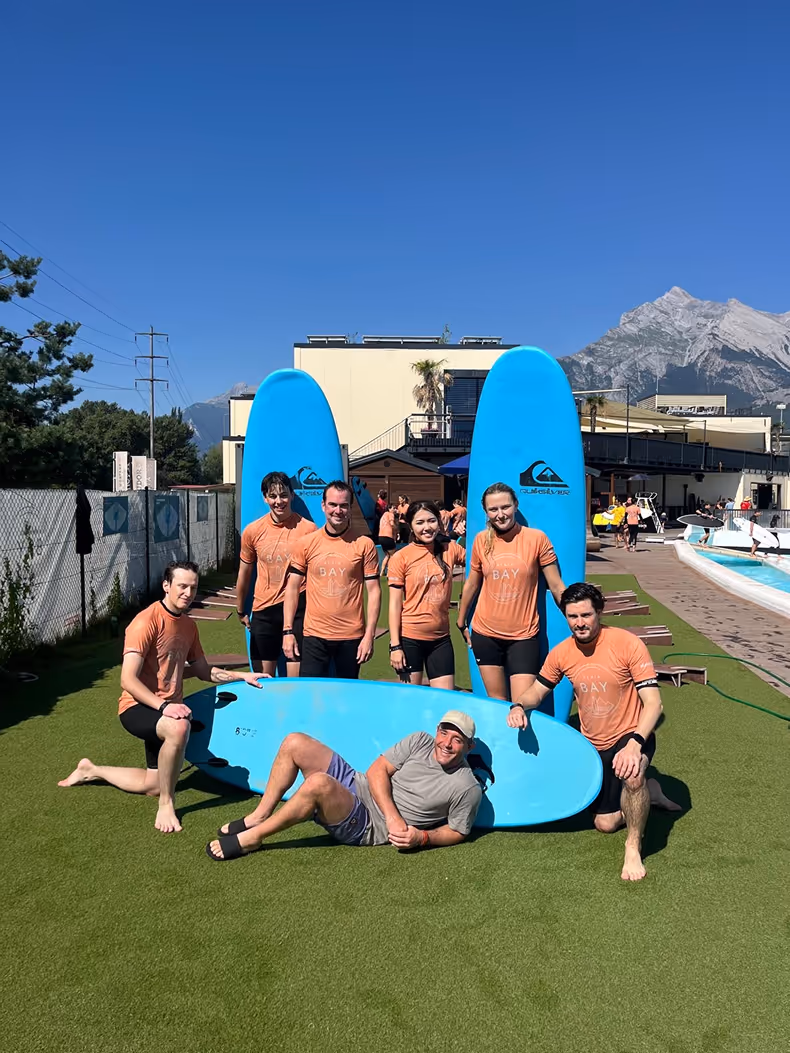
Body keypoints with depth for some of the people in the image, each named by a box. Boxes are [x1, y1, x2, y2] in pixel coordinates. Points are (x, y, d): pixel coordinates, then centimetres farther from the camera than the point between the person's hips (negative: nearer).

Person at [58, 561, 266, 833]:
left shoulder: (189, 625, 7)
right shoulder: (147, 622, -19)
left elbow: (204, 671, 16)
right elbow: (128, 680, -25)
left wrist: (242, 676, 7)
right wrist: (163, 706, -34)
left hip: (168, 709, 8)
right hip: (138, 707, -8)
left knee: (153, 786, 13)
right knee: (179, 727, -40)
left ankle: (92, 770, 35)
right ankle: (166, 805, -20)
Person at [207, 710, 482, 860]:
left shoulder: (467, 789, -9)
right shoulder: (421, 741, 1)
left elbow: (457, 833, 0)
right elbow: (377, 770, -3)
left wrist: (422, 838, -19)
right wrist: (393, 816, -17)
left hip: (368, 827, -6)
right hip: (357, 784, 6)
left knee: (318, 783, -34)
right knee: (295, 742, -9)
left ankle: (251, 838, -15)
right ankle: (259, 817, 2)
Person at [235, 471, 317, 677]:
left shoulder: (308, 529, -8)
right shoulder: (252, 531, 0)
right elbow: (244, 574, 13)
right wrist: (240, 611, 20)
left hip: (298, 608, -2)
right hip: (263, 609, 3)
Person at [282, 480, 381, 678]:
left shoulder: (364, 544, -2)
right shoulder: (305, 544, 2)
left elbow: (374, 591, -1)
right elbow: (292, 588, 5)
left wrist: (369, 635, -6)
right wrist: (288, 631, 0)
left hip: (351, 637, 0)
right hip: (314, 635, 1)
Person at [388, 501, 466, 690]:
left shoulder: (450, 550, 1)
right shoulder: (401, 557, -8)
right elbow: (395, 604, -7)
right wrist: (395, 645, -10)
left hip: (441, 638, 3)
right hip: (409, 638, -3)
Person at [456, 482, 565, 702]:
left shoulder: (536, 538, -10)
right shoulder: (482, 540, -2)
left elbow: (556, 587, -4)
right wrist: (461, 623, 19)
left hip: (524, 636, -2)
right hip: (485, 634, 3)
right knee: (496, 703, 12)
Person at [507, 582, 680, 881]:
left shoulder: (628, 644, -23)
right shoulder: (561, 654, -9)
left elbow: (653, 703, -25)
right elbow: (537, 691, 6)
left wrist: (634, 743, -39)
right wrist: (518, 706, -17)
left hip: (631, 736, -5)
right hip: (594, 745, 5)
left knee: (632, 776, -39)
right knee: (605, 824, 12)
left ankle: (634, 847, -14)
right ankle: (647, 792, 39)